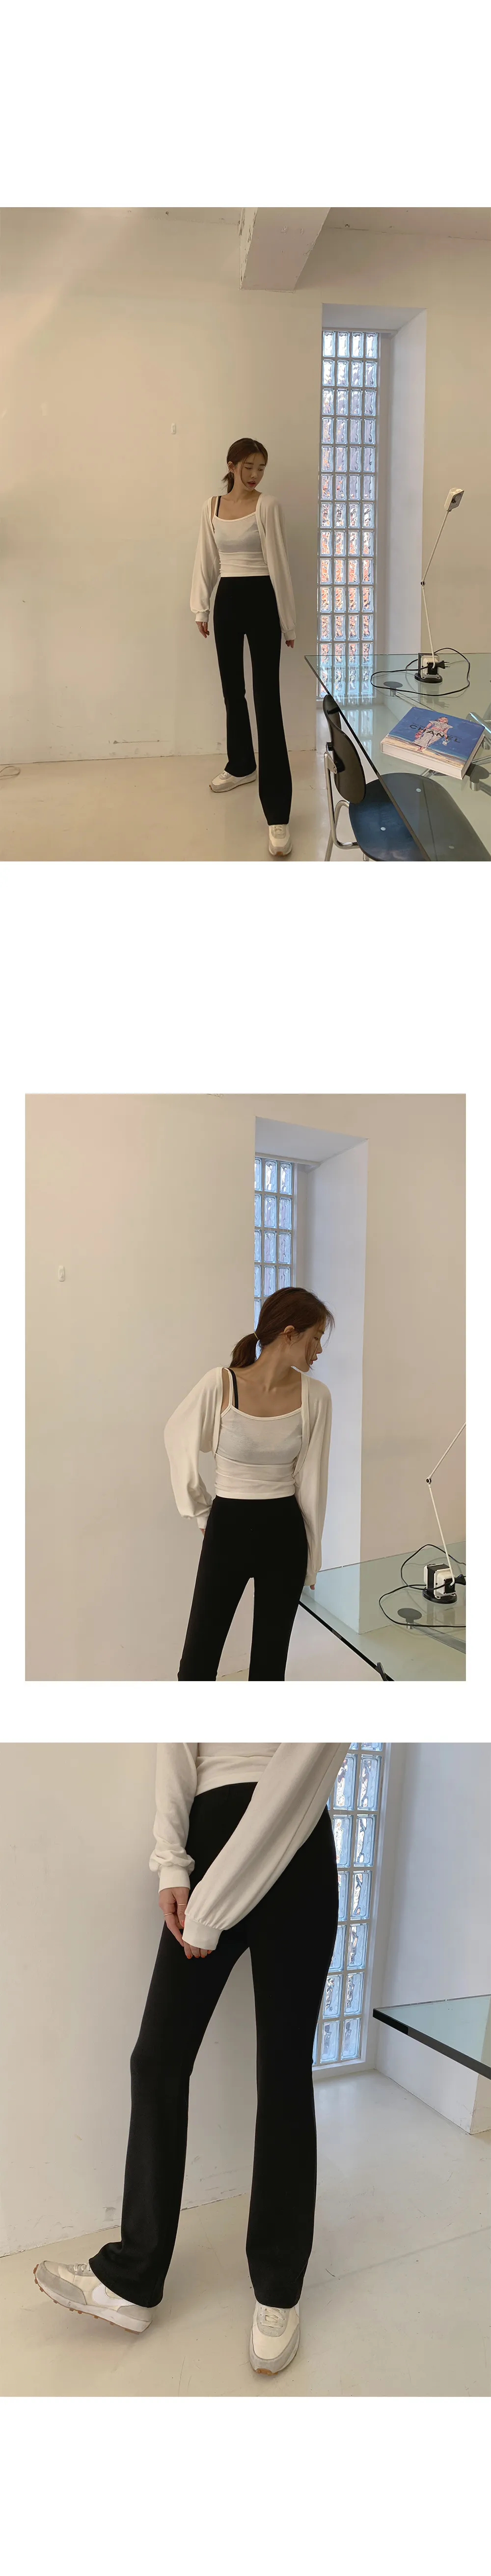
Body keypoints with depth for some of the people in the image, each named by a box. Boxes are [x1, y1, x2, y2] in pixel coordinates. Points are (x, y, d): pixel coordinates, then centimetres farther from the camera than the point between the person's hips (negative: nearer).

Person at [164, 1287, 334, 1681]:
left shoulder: (314, 1397, -6)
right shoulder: (220, 1386, -15)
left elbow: (312, 1481, 2)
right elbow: (179, 1441, 2)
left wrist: (311, 1558, 7)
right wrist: (200, 1513, 8)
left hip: (284, 1534, 2)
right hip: (228, 1530, -2)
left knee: (270, 1659, 11)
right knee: (199, 1660, 0)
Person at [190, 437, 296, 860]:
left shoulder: (268, 506, -7)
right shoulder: (212, 507, 8)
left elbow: (279, 563, -7)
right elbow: (207, 561, 14)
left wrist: (288, 620, -7)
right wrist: (201, 608, 10)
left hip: (261, 601, -5)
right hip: (228, 601, 6)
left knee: (267, 699, -11)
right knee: (232, 689, 18)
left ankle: (277, 814, -17)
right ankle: (241, 765, 43)